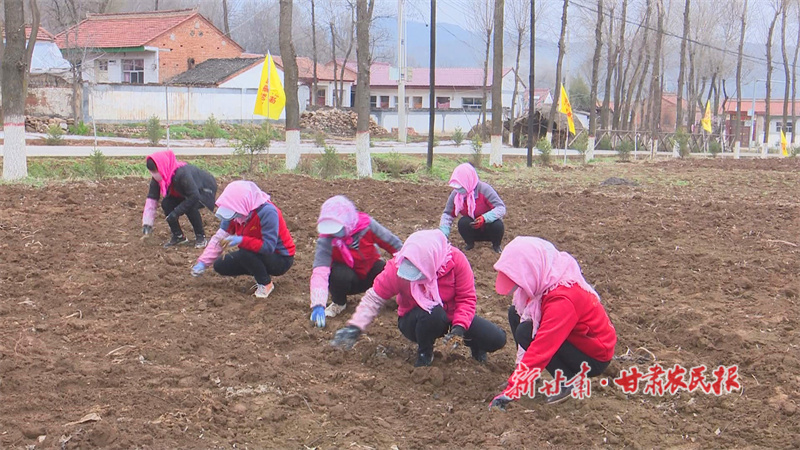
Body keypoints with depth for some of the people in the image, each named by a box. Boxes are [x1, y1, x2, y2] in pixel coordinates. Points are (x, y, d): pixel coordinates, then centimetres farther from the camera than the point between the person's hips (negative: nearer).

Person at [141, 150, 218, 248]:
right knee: (166, 204, -15)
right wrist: (147, 222, -19)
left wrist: (176, 212, -38)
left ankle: (200, 236, -12)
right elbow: (151, 198, -13)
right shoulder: (157, 177, -16)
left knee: (190, 207, -34)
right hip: (184, 193, 7)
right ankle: (178, 236, 1)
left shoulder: (182, 173, -39)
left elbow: (194, 196, -39)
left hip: (205, 190, -7)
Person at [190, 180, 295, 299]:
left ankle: (266, 284, -9)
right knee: (220, 266, -1)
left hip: (281, 259, -8)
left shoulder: (267, 212, -30)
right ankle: (262, 273, 10)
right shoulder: (234, 212, -9)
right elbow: (219, 238, -5)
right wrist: (202, 262, -13)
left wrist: (241, 240, -39)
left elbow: (268, 247, -33)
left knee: (245, 253, -33)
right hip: (257, 255, 8)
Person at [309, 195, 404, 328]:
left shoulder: (366, 225, -24)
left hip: (371, 270, 1)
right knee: (339, 275, -37)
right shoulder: (326, 239, -27)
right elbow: (320, 271, -38)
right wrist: (318, 305, -49)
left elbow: (393, 244, -11)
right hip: (348, 273, -1)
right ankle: (338, 302, -2)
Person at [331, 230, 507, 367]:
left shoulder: (456, 260, -25)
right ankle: (424, 354, -8)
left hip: (451, 316, 2)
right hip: (416, 322, -2)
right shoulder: (398, 267, -26)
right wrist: (355, 327, -25)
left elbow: (467, 298, -17)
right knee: (434, 313, -40)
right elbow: (375, 297, -15)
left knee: (497, 339, -16)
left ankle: (473, 343, 22)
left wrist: (459, 327, -31)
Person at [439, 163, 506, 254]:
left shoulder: (484, 189, -26)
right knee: (462, 222, -29)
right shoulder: (455, 194, -14)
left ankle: (496, 245, -2)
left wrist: (484, 218, -44)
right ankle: (469, 244, 1)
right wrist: (443, 235, -22)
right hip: (473, 231, 3)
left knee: (498, 225, -35)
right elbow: (447, 215, -7)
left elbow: (501, 208, -28)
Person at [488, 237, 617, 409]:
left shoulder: (562, 300, -34)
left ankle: (568, 382, -10)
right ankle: (525, 374, 4)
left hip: (594, 358, -9)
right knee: (516, 313, -2)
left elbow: (541, 350, -38)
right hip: (574, 338, 9)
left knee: (526, 332, -24)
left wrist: (509, 393, -37)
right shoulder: (548, 279, -9)